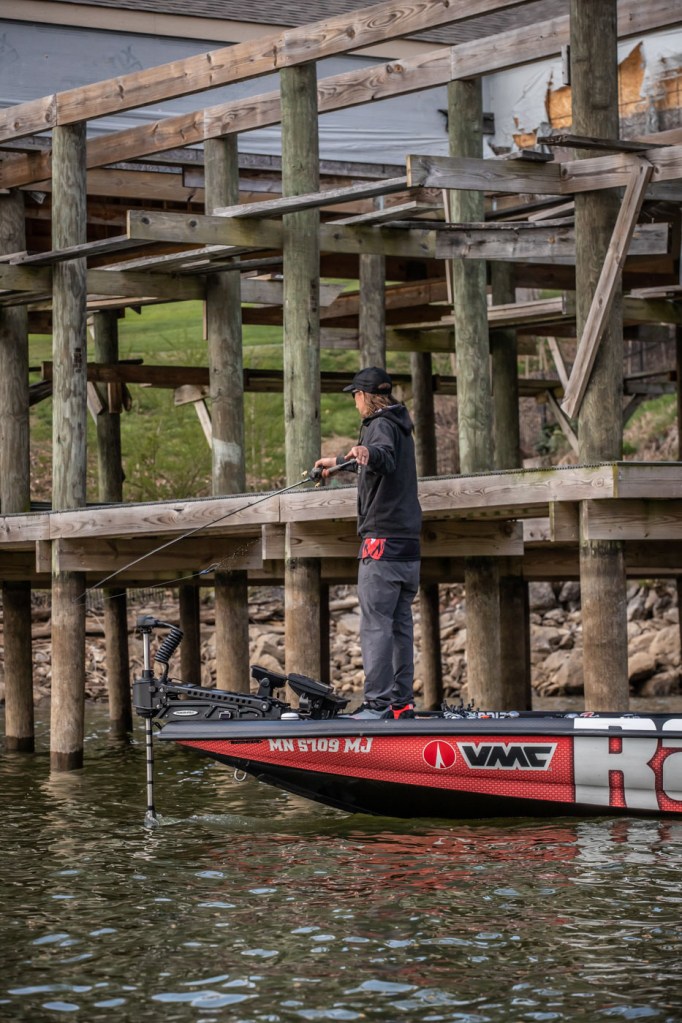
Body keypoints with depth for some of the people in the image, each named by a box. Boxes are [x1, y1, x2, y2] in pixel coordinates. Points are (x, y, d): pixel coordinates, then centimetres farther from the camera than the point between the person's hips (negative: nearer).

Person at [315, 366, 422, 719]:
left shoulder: (381, 424, -7)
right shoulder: (400, 426, 22)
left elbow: (386, 457, -31)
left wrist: (366, 452, -53)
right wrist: (338, 461, 59)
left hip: (383, 539, -9)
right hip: (408, 544, 9)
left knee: (375, 624, -11)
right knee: (400, 624, 9)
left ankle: (379, 702, -17)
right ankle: (402, 701, 9)